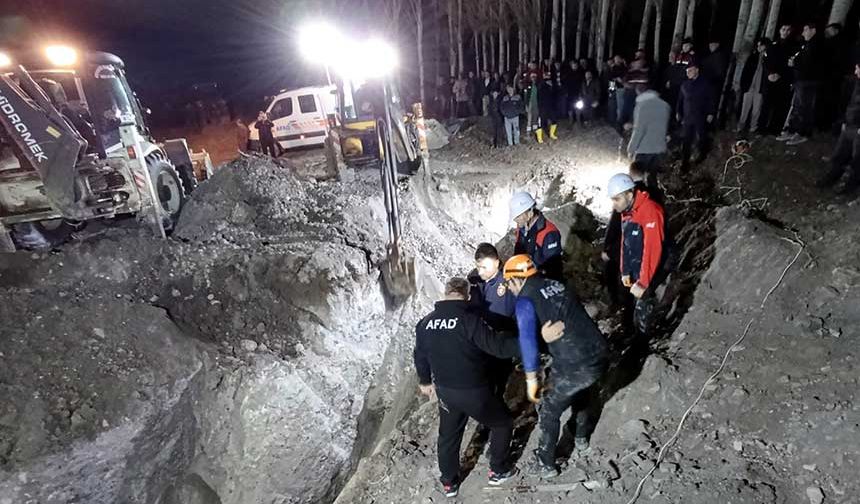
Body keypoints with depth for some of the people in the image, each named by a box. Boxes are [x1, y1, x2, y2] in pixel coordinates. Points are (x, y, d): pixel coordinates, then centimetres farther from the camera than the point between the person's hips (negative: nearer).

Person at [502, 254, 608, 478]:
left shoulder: (526, 300, -10)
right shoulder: (556, 284, 10)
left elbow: (527, 340, -14)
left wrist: (531, 379, -5)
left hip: (573, 367, -7)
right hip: (599, 355, 7)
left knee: (549, 413, 17)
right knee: (583, 395, 35)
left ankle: (546, 464, 31)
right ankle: (581, 437, 58)